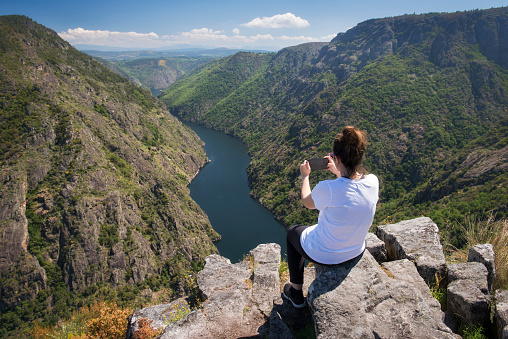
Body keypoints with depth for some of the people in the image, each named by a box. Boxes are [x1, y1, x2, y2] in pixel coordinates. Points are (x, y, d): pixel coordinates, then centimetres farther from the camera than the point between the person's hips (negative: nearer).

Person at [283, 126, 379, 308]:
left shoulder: (328, 188, -33)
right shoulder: (373, 181, -17)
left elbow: (307, 203, -9)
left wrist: (305, 176, 6)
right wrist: (339, 173, 16)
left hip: (324, 255, -5)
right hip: (357, 251, 6)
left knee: (292, 232, 25)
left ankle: (296, 293, 37)